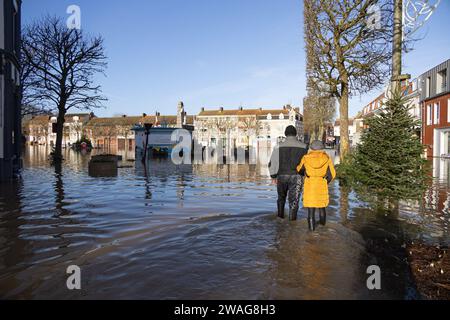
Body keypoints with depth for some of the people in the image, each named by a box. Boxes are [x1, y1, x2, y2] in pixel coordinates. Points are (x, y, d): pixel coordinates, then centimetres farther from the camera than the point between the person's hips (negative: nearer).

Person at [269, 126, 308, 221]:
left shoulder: (279, 146, -5)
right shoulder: (303, 146, -3)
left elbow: (272, 162, -5)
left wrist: (273, 176, 5)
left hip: (282, 176, 1)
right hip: (296, 177, -1)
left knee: (281, 196, 21)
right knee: (294, 199, 5)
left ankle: (281, 215, 30)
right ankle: (292, 217, 3)